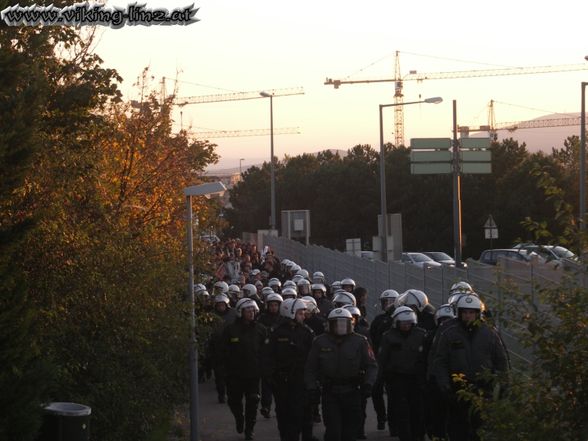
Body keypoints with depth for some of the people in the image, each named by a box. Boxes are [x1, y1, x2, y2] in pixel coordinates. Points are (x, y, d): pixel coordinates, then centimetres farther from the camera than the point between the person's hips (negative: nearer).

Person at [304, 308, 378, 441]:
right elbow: (310, 368, 9)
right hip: (329, 393, -1)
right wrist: (312, 388, -2)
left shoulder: (360, 341, 3)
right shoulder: (320, 342, 5)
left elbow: (371, 365, 4)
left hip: (352, 392, 1)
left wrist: (368, 383, -11)